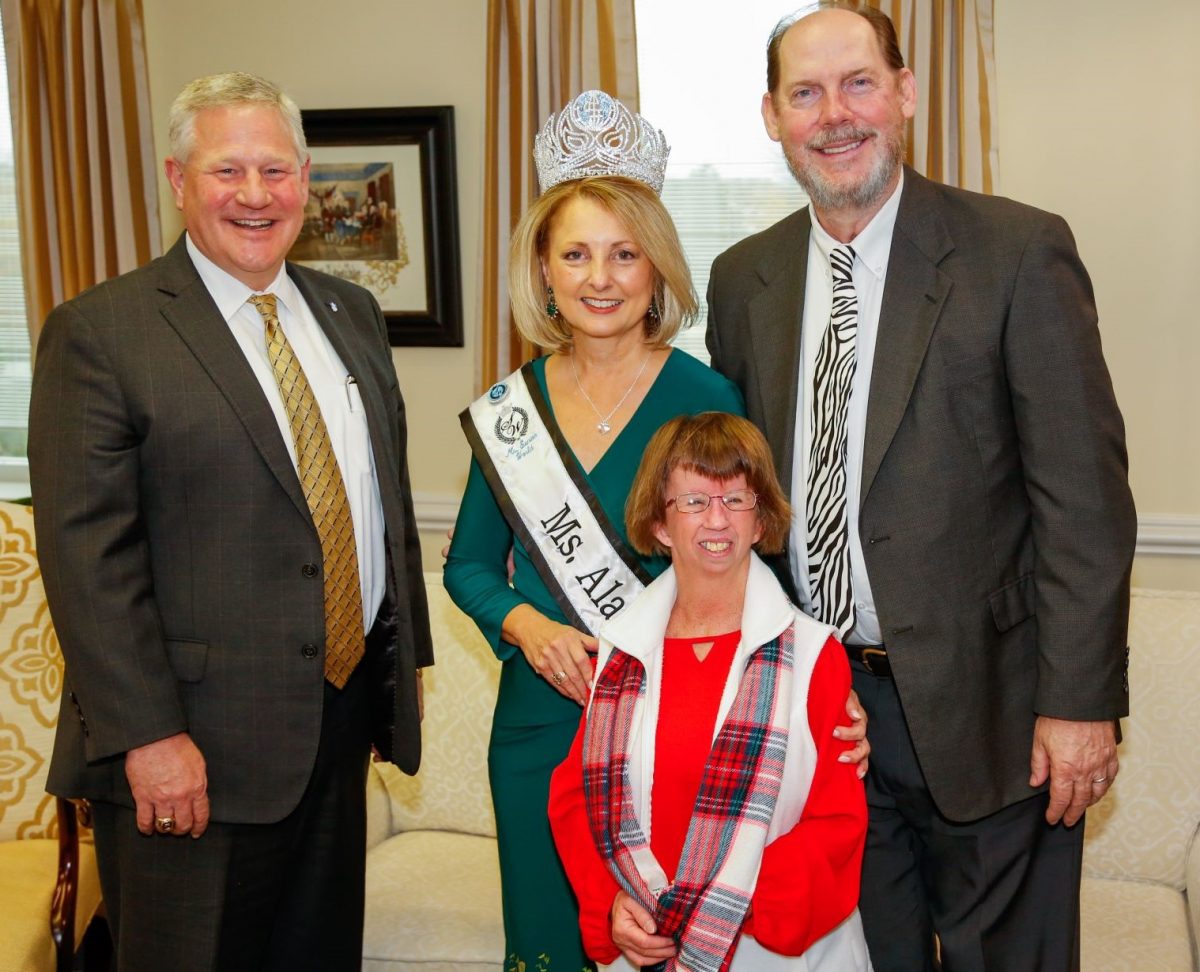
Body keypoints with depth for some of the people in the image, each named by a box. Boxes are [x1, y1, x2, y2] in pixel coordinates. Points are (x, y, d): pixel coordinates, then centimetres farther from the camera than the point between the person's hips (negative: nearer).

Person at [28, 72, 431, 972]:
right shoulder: (99, 332, -9)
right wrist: (147, 734, -18)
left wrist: (409, 655, 13)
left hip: (343, 720, 6)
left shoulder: (352, 315, 10)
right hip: (198, 746, -5)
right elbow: (87, 553, -14)